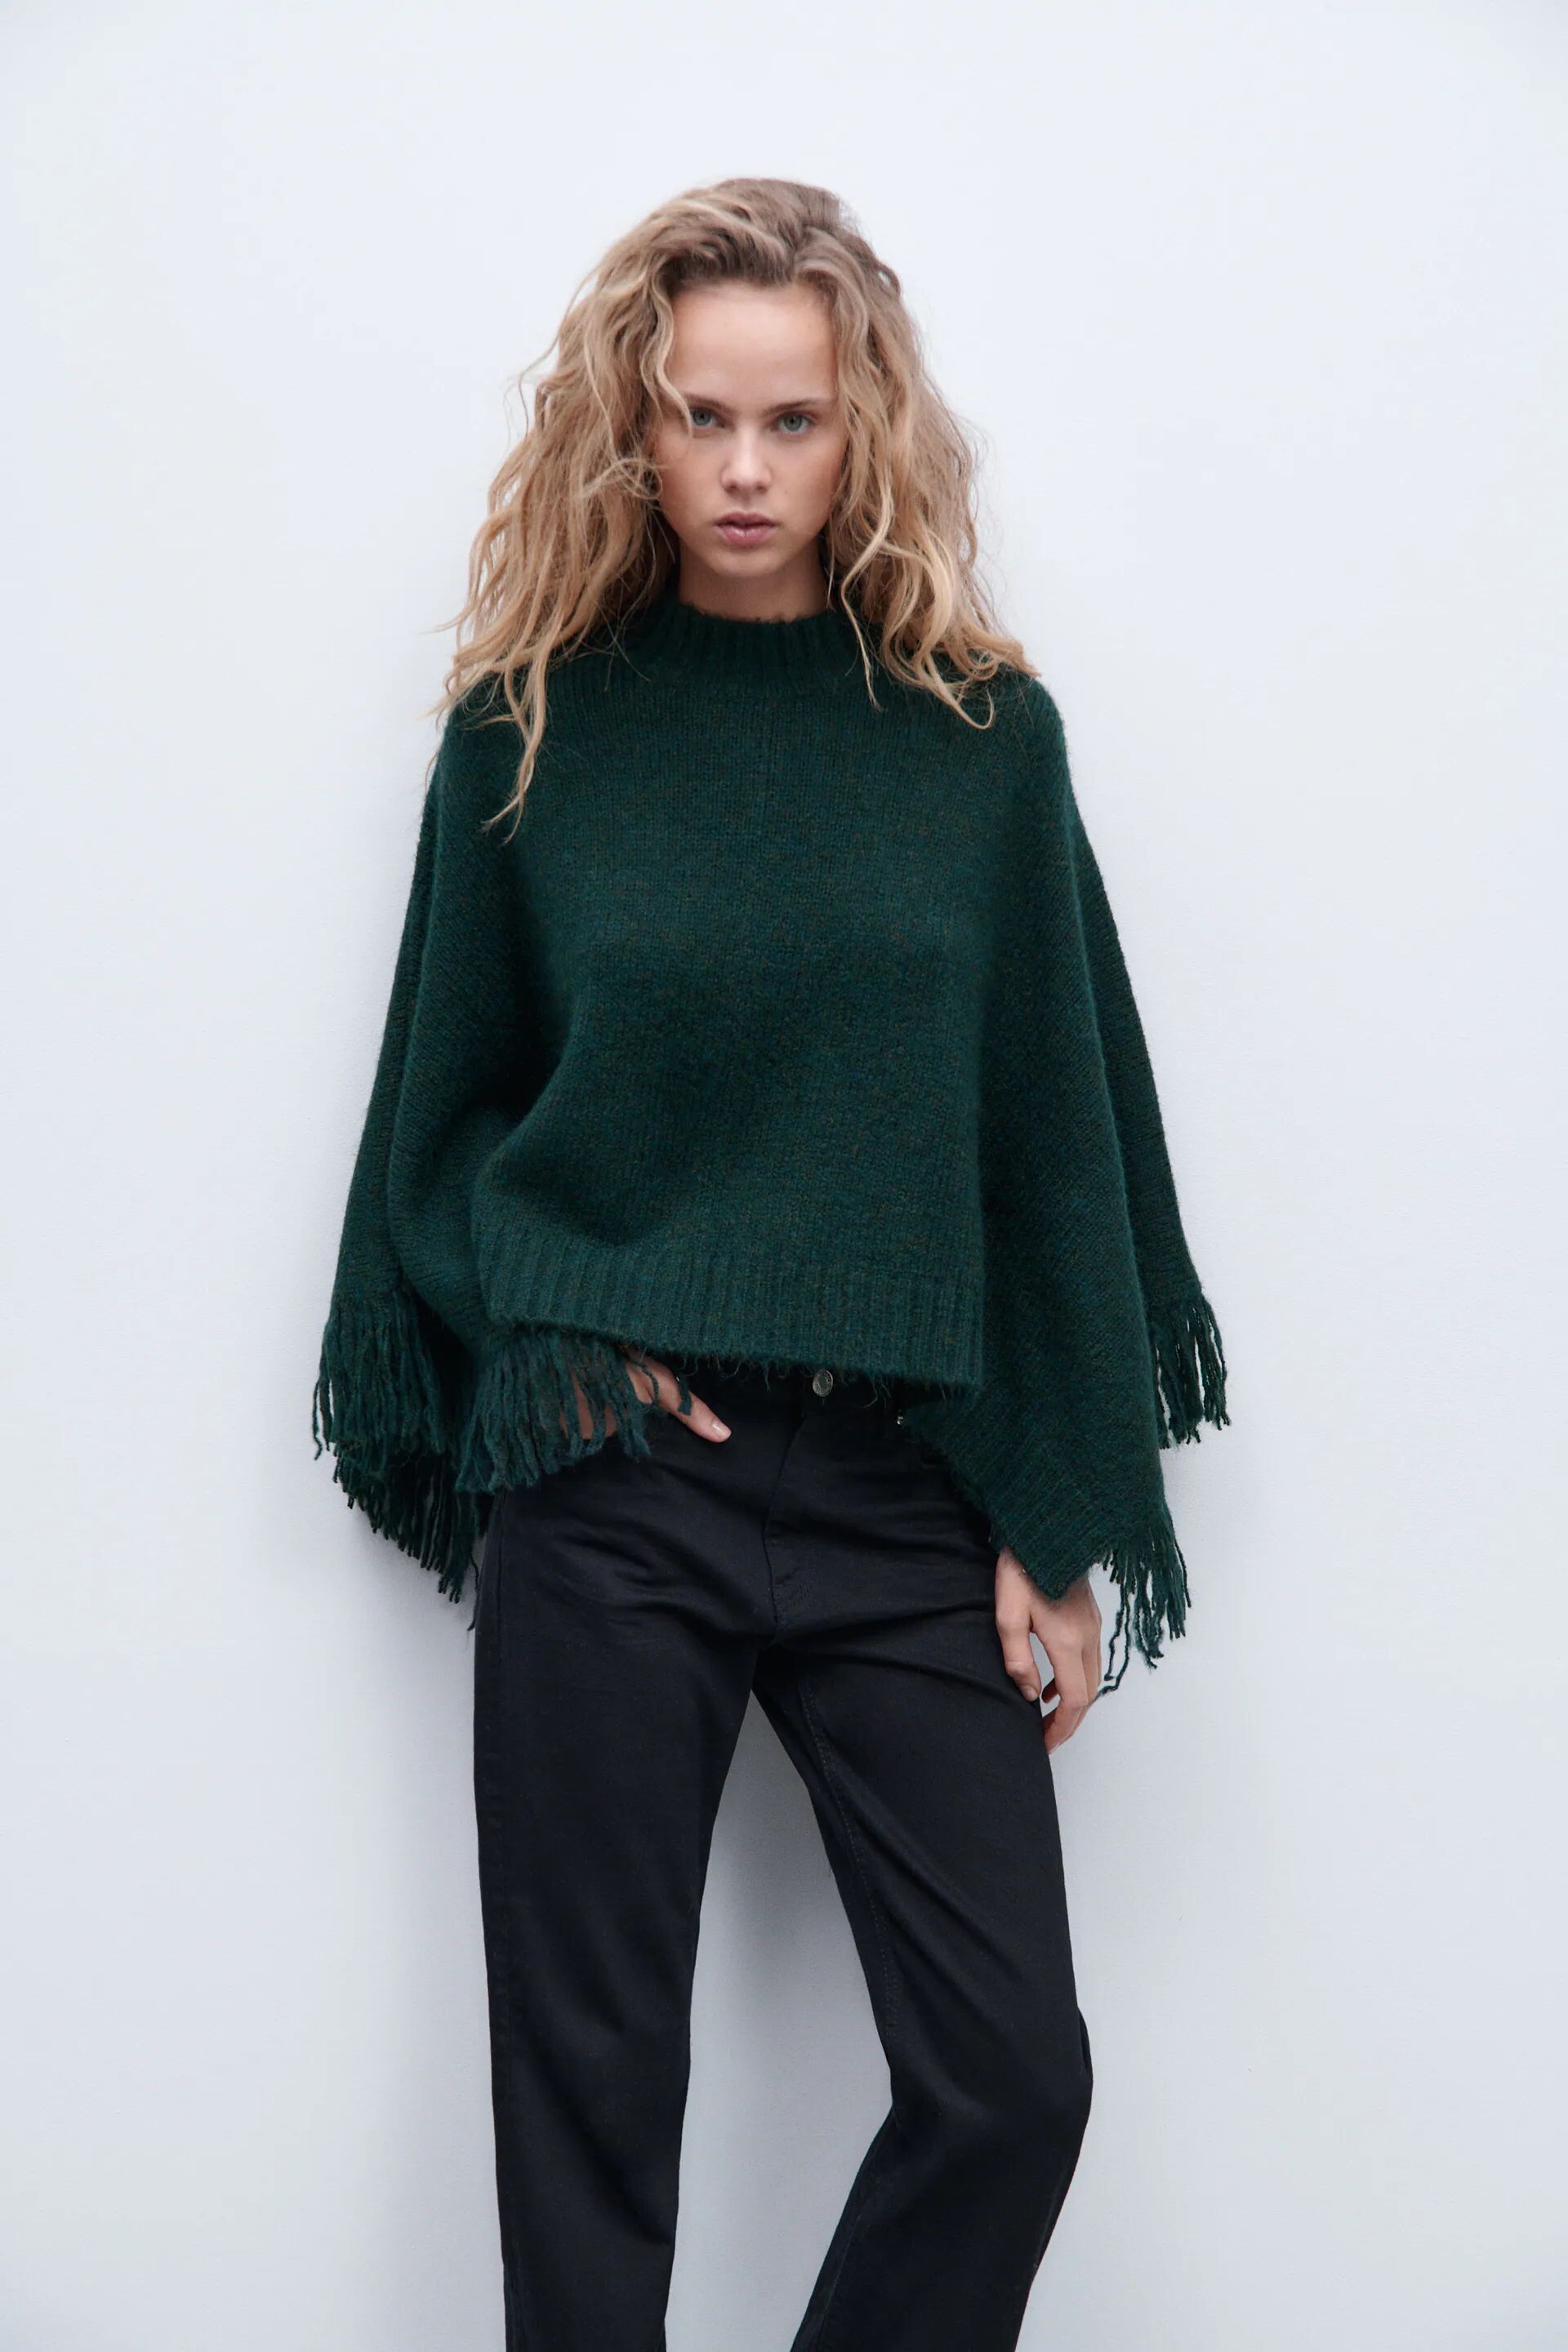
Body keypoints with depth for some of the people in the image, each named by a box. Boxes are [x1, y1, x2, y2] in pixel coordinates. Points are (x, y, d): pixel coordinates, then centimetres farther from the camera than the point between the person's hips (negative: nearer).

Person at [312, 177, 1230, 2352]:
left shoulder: (981, 732, 3)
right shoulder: (531, 728, 3)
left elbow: (1050, 1138, 3)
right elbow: (444, 1113, 11)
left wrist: (1055, 1521, 1)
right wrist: (543, 1327, -6)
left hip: (903, 1484, 1)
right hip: (607, 1478, 0)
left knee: (1013, 2073, 0)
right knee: (589, 2073, 6)